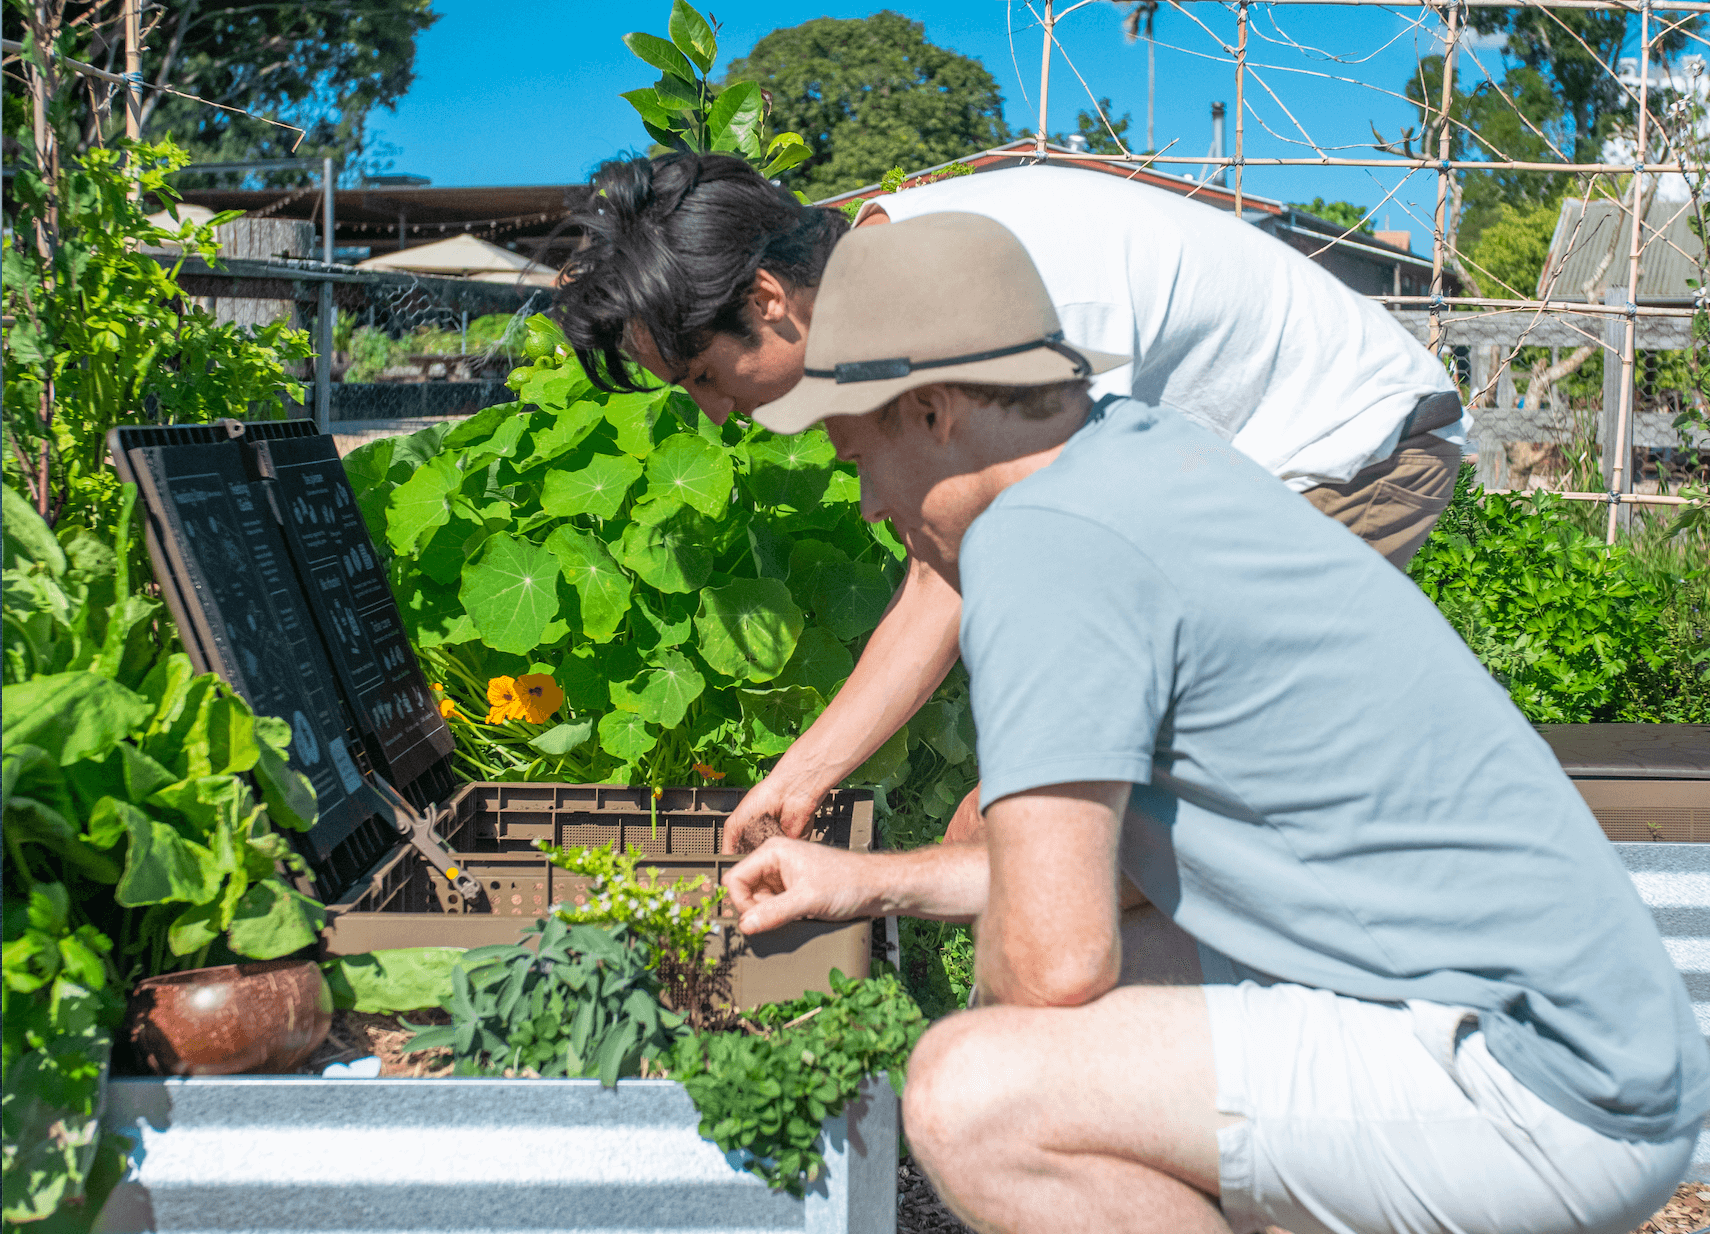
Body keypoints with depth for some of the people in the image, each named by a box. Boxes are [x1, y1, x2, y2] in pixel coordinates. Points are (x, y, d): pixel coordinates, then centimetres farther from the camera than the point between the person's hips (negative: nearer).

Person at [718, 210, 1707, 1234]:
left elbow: (1055, 960, -21)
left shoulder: (1035, 540, -17)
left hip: (1544, 1100, -10)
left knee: (974, 1095, -21)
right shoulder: (1160, 452, 13)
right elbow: (1102, 856, 22)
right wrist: (874, 883, 24)